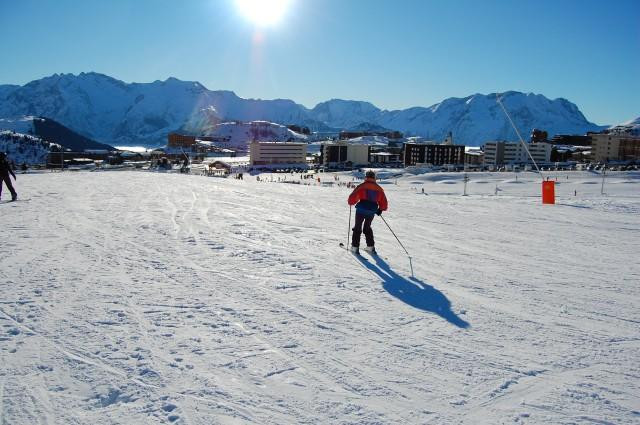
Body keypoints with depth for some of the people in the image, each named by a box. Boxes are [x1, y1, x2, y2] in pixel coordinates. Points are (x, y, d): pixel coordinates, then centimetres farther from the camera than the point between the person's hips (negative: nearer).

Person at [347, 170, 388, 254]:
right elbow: (384, 202, 11)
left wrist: (351, 202, 10)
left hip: (361, 210, -4)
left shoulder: (362, 186, -5)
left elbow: (352, 197, -10)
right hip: (372, 211, 4)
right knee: (367, 227, 22)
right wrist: (380, 209, 27)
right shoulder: (379, 188, 8)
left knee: (357, 227, 10)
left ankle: (355, 247, 6)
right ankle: (370, 246, 21)